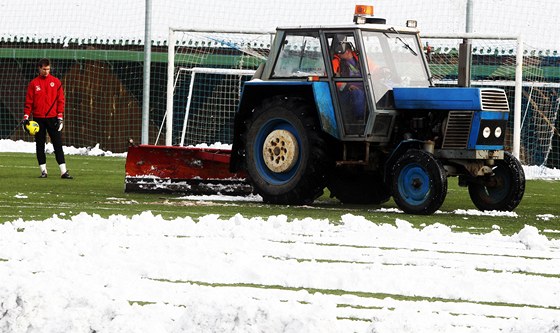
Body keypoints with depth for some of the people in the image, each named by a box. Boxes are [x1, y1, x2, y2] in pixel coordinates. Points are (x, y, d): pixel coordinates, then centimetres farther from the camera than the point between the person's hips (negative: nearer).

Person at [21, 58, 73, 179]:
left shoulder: (56, 82, 4)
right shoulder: (33, 83, 4)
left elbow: (61, 100, 3)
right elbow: (29, 101, 3)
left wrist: (60, 116, -4)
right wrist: (26, 117, -6)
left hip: (52, 118, -1)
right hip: (38, 118, 1)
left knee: (58, 144, -4)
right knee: (40, 145, 4)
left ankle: (63, 171, -7)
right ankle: (43, 171, 11)